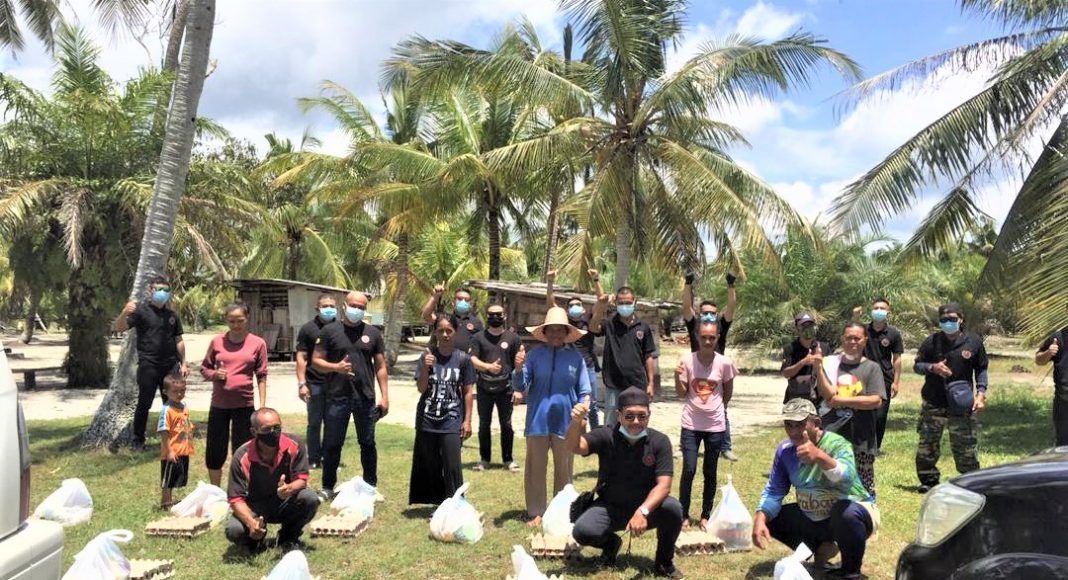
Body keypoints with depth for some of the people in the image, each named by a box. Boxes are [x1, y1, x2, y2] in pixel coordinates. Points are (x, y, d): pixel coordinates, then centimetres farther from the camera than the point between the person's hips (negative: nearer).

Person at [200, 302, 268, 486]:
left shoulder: (258, 343, -2)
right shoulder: (217, 342, 2)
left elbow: (261, 376, 0)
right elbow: (204, 368, 11)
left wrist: (262, 405, -3)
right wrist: (214, 374, -11)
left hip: (245, 405, -2)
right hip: (219, 404, 2)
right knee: (214, 450, 9)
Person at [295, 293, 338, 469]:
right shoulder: (308, 329, 1)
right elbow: (301, 358, -1)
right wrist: (302, 383, -8)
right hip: (315, 383, -2)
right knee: (314, 423, 7)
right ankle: (314, 459, 16)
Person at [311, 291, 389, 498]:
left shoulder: (372, 333, 8)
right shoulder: (330, 331, 2)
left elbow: (380, 367, 8)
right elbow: (316, 361, 2)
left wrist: (385, 396, 2)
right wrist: (336, 367, -17)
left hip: (365, 397, 1)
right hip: (337, 396, -1)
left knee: (367, 443, 9)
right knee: (332, 444, 6)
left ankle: (370, 486, 22)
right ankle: (328, 487, 20)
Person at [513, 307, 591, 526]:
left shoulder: (575, 357, -1)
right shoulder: (535, 355, -2)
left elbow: (584, 392, 2)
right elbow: (521, 388, -3)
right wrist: (518, 369, -22)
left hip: (565, 420, 0)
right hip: (538, 420, 0)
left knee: (564, 469, 11)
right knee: (536, 468, 7)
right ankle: (536, 512, 18)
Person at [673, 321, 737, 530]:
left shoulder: (724, 363, -9)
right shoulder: (687, 360, -9)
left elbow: (728, 391, 9)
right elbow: (682, 393, -3)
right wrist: (677, 377, -20)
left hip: (716, 426, 1)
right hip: (691, 424, 0)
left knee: (710, 473, 9)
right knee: (688, 471, -3)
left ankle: (706, 516, 23)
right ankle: (684, 515, 13)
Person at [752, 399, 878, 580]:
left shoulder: (837, 445, -25)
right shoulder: (784, 450, -7)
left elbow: (847, 479, -46)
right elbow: (773, 492, -5)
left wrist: (820, 456, -64)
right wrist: (760, 519, -23)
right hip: (812, 519, 6)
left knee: (846, 513, -38)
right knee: (770, 518, -6)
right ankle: (820, 549, 14)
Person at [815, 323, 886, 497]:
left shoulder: (872, 368, 1)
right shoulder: (832, 364, 5)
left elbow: (876, 401, -10)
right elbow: (828, 394, -8)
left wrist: (842, 400, -11)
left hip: (860, 438, -2)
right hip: (831, 436, 2)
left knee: (864, 486, 6)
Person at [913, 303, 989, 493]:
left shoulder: (973, 341, 0)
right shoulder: (932, 341, 0)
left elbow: (981, 369, 9)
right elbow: (916, 365, 7)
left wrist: (981, 393, -2)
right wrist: (932, 367, -13)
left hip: (962, 403, -1)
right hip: (933, 403, 1)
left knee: (965, 445, 2)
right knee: (927, 444, 5)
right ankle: (928, 481, 19)